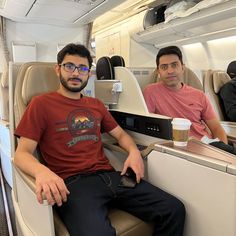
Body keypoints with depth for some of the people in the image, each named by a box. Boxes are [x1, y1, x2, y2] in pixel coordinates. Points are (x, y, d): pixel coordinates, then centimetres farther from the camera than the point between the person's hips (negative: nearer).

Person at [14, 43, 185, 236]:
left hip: (109, 175, 5)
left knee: (174, 210, -11)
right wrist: (41, 171, -25)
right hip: (72, 183, -4)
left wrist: (134, 151, 2)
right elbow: (22, 153, -2)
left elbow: (120, 134, 25)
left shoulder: (96, 104, 21)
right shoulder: (41, 104, 5)